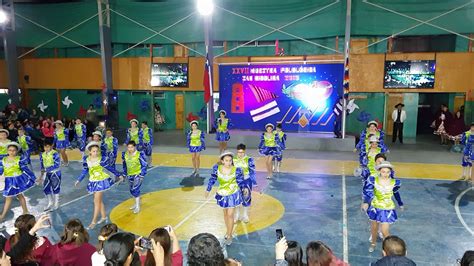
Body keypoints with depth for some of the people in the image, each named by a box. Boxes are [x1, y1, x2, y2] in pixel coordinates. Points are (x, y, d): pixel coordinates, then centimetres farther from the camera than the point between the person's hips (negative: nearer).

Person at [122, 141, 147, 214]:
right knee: (132, 190, 14)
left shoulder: (140, 154, -17)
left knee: (135, 189, -13)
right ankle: (137, 203, 34)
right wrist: (124, 174, 15)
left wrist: (142, 175, -13)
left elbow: (144, 165, -11)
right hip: (130, 175, 6)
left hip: (138, 174, -6)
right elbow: (124, 165, 13)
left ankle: (137, 207, -2)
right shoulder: (125, 154, -1)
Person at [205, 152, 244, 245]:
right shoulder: (217, 168, -17)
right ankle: (228, 231, 40)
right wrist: (208, 190, 7)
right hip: (222, 194, 3)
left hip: (233, 194, -3)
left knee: (230, 215, 0)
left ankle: (229, 235, 16)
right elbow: (212, 179, -2)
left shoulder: (236, 170, -23)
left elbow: (241, 182, -7)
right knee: (225, 214, 19)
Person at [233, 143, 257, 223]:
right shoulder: (234, 160, -4)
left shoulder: (249, 160, -14)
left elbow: (252, 172, -9)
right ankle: (237, 215, 29)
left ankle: (245, 216, 28)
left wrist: (254, 183, -8)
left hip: (246, 182, -2)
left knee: (246, 198, 9)